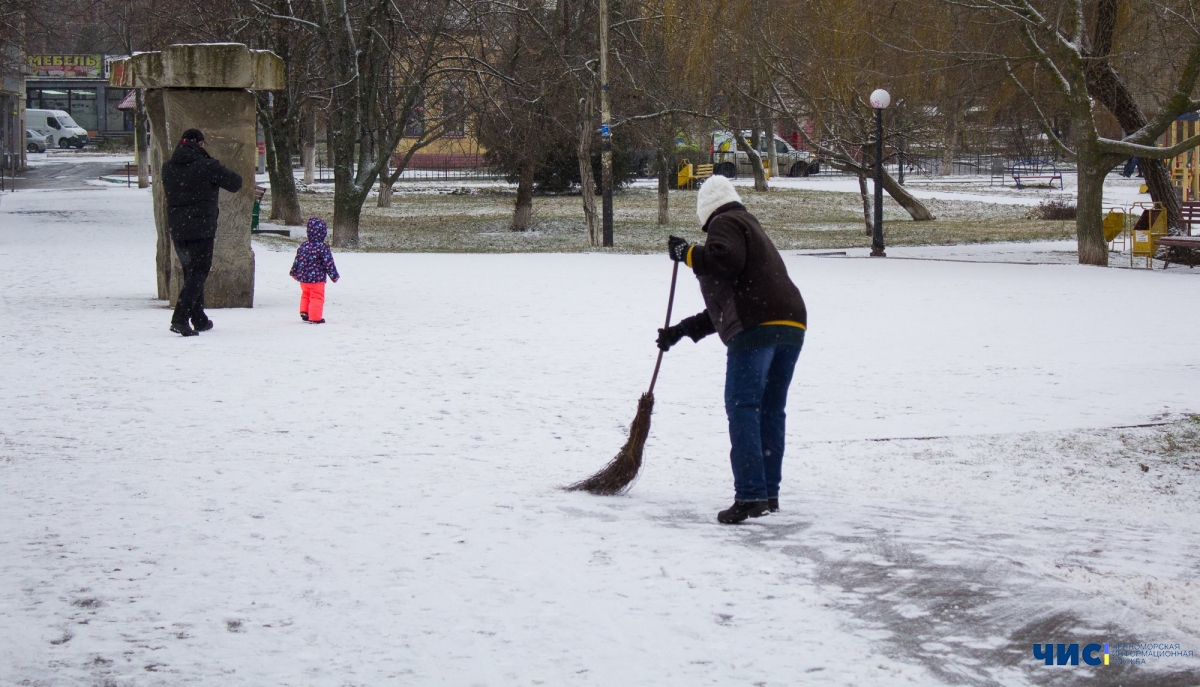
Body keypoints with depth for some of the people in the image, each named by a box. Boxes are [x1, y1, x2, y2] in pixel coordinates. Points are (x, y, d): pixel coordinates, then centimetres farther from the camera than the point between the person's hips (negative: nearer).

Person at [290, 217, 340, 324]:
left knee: (305, 295, 25)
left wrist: (294, 273, 25)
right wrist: (334, 276, -3)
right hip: (317, 279, -5)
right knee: (317, 298, 3)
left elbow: (297, 260, 11)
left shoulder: (303, 246, 2)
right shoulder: (323, 248, -16)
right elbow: (329, 263, -13)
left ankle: (304, 312, 25)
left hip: (303, 279, 6)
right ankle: (315, 318, 5)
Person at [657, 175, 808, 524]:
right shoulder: (752, 228, 34)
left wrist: (687, 253, -3)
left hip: (757, 328, -9)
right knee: (771, 411, 13)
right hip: (792, 325, 9)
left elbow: (725, 260, -19)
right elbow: (724, 306, 36)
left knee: (742, 408, -10)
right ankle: (769, 494, 14)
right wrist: (682, 330, 37)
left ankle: (750, 496, -17)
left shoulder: (725, 224, 5)